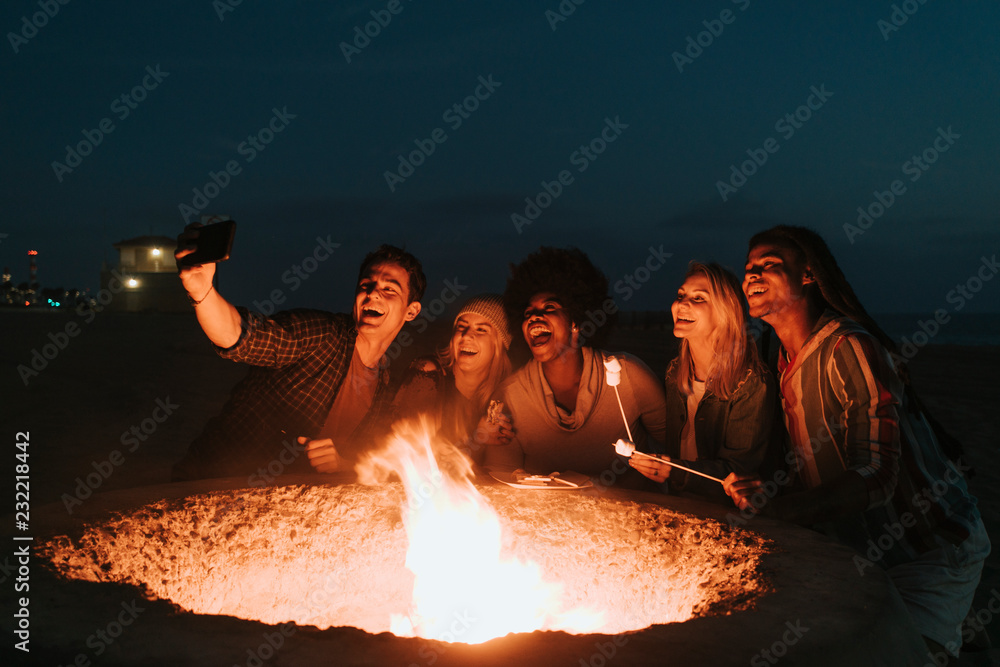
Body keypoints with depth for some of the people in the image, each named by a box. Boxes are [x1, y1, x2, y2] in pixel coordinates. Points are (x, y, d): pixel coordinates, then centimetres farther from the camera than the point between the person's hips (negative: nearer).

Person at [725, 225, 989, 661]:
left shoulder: (849, 348, -22)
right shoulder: (784, 363, 4)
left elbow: (876, 477, -27)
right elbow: (805, 469, 6)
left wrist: (777, 508, -35)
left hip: (930, 554, -7)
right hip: (862, 550, 7)